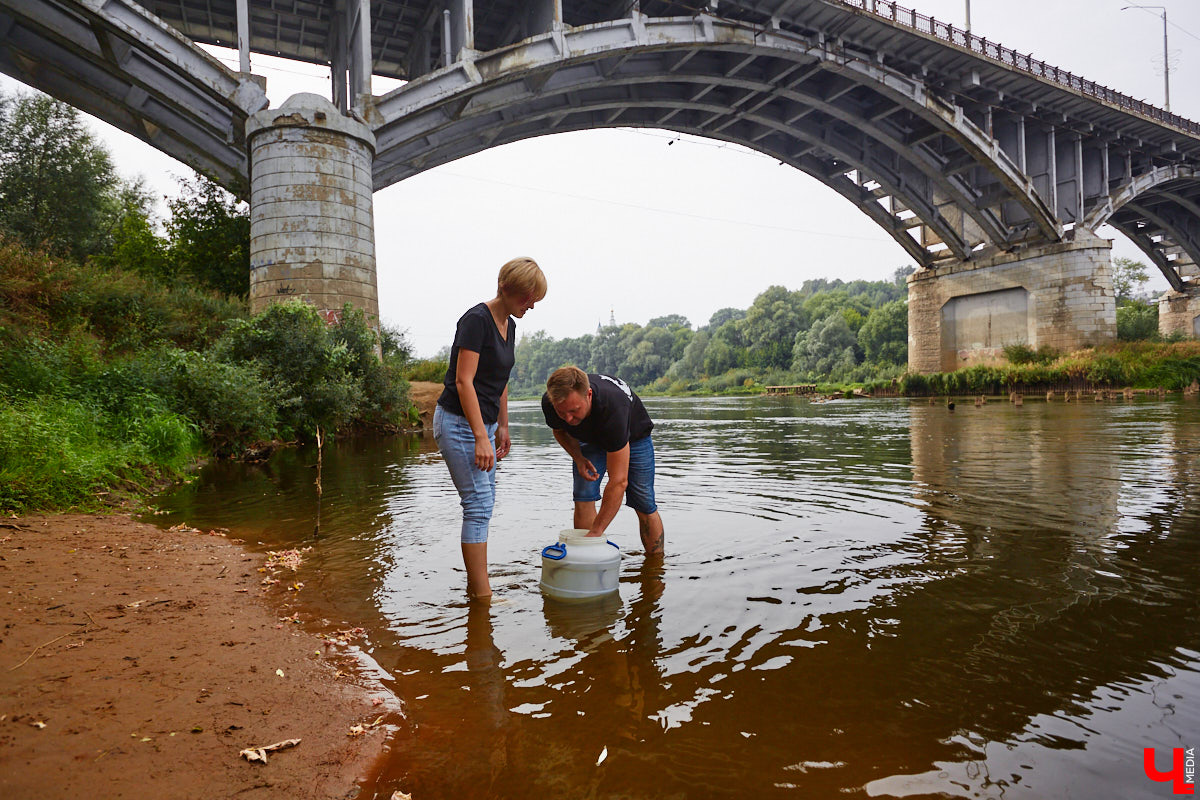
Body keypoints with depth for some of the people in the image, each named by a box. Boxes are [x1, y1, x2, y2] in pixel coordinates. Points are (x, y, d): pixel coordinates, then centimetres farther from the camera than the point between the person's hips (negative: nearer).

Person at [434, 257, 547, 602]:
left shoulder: (509, 325, 10)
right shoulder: (476, 320, -17)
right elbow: (463, 382, -22)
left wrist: (502, 426, 21)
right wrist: (481, 438, -25)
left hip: (482, 422, 9)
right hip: (458, 422, -9)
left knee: (485, 501, 11)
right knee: (478, 503, -10)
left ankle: (474, 586, 22)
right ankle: (483, 595, -5)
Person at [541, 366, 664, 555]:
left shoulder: (612, 408, -47)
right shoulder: (549, 403, -32)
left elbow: (618, 481, -46)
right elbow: (559, 430, -3)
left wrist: (595, 532, -44)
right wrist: (578, 458, -21)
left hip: (633, 436, -3)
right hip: (588, 438, 4)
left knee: (643, 504, -6)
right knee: (583, 497, -13)